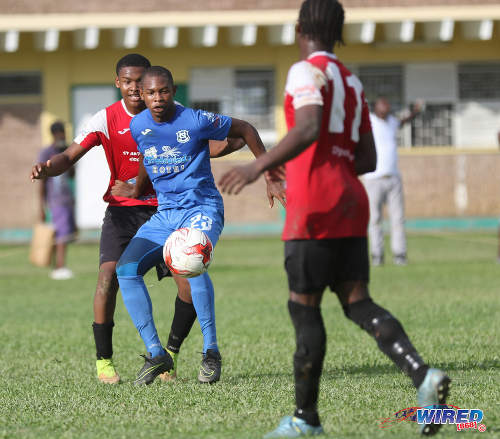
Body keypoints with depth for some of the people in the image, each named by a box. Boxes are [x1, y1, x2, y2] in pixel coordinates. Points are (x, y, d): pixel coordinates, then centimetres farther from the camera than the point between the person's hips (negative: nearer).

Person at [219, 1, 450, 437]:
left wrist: (258, 166, -28)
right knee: (358, 304, 3)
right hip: (350, 207, 8)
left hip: (315, 209, -8)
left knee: (304, 307, 0)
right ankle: (424, 376, -18)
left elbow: (308, 129, -24)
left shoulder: (307, 72, -6)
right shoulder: (352, 83, 19)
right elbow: (367, 159, 21)